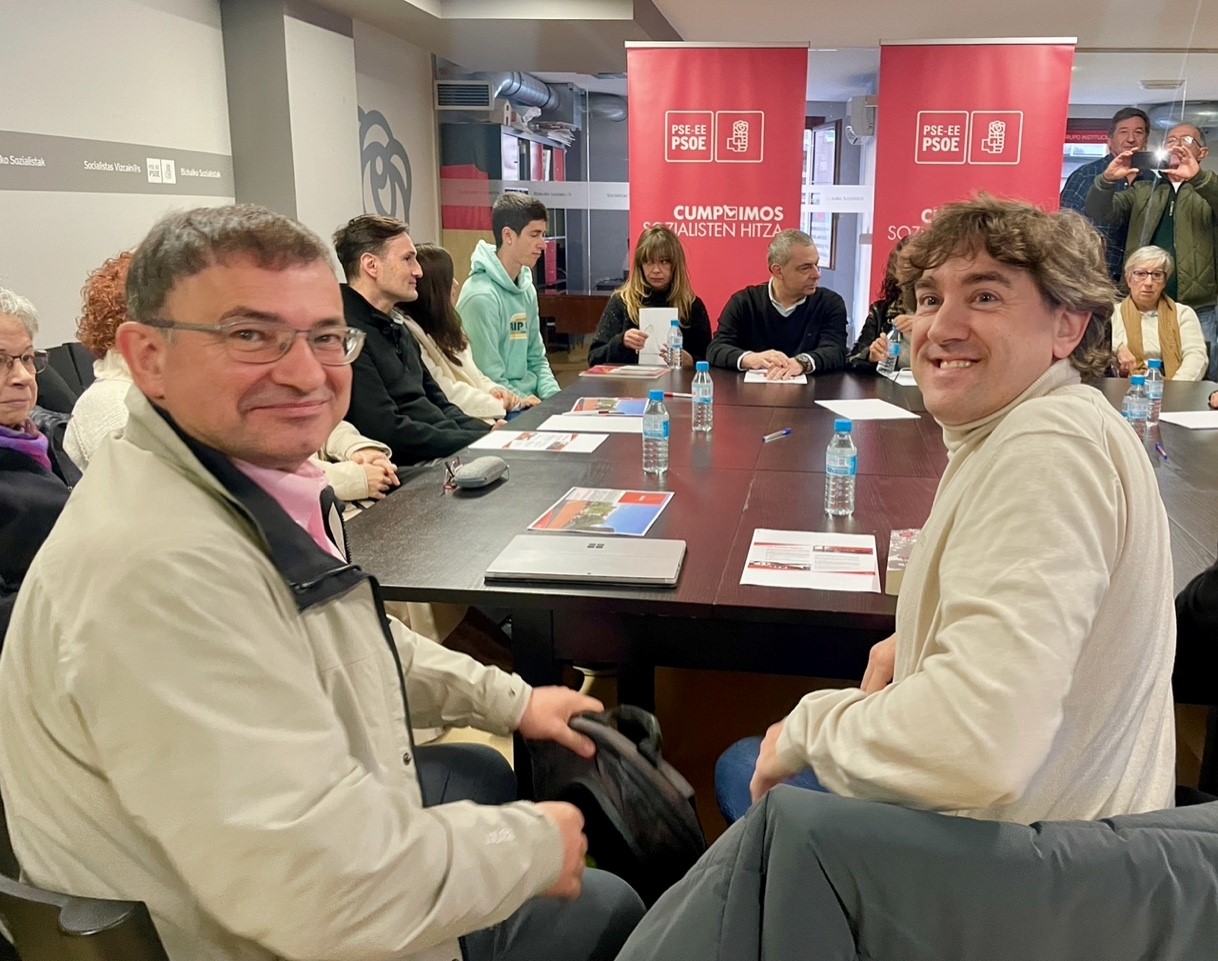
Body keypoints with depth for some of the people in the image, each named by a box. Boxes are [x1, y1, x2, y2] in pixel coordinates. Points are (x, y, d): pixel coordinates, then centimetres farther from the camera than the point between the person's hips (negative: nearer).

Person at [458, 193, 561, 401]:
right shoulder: (482, 296, -16)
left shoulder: (527, 289, 11)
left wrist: (554, 400, 1)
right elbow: (489, 381, -17)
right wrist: (529, 403, -17)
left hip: (532, 402, 8)